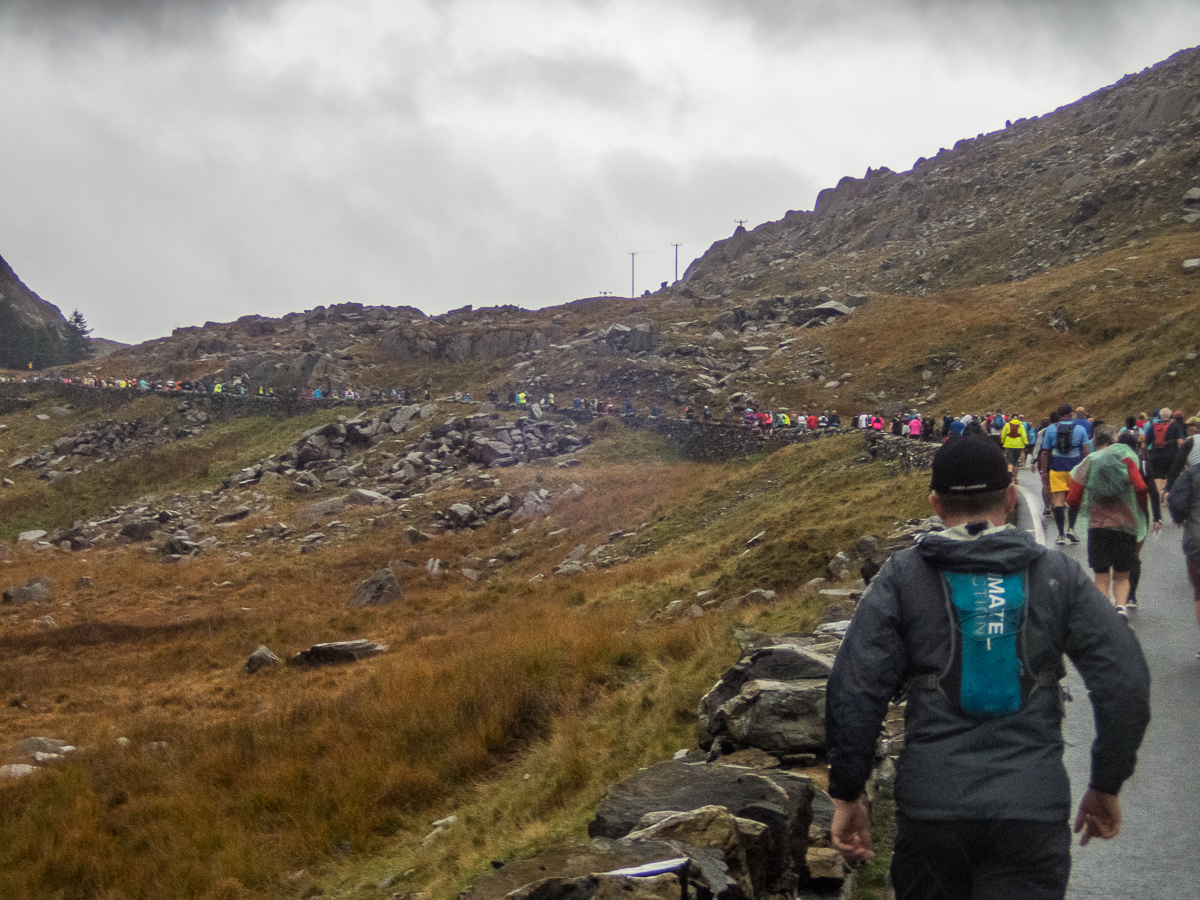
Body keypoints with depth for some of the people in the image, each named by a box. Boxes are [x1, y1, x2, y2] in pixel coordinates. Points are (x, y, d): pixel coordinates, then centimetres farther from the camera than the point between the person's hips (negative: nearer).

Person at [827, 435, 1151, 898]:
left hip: (931, 804, 0)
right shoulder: (1059, 575, 2)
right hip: (1034, 805, 0)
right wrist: (1107, 786, 10)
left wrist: (847, 794, 2)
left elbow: (854, 690, -6)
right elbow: (1126, 682, -1)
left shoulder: (901, 576, 0)